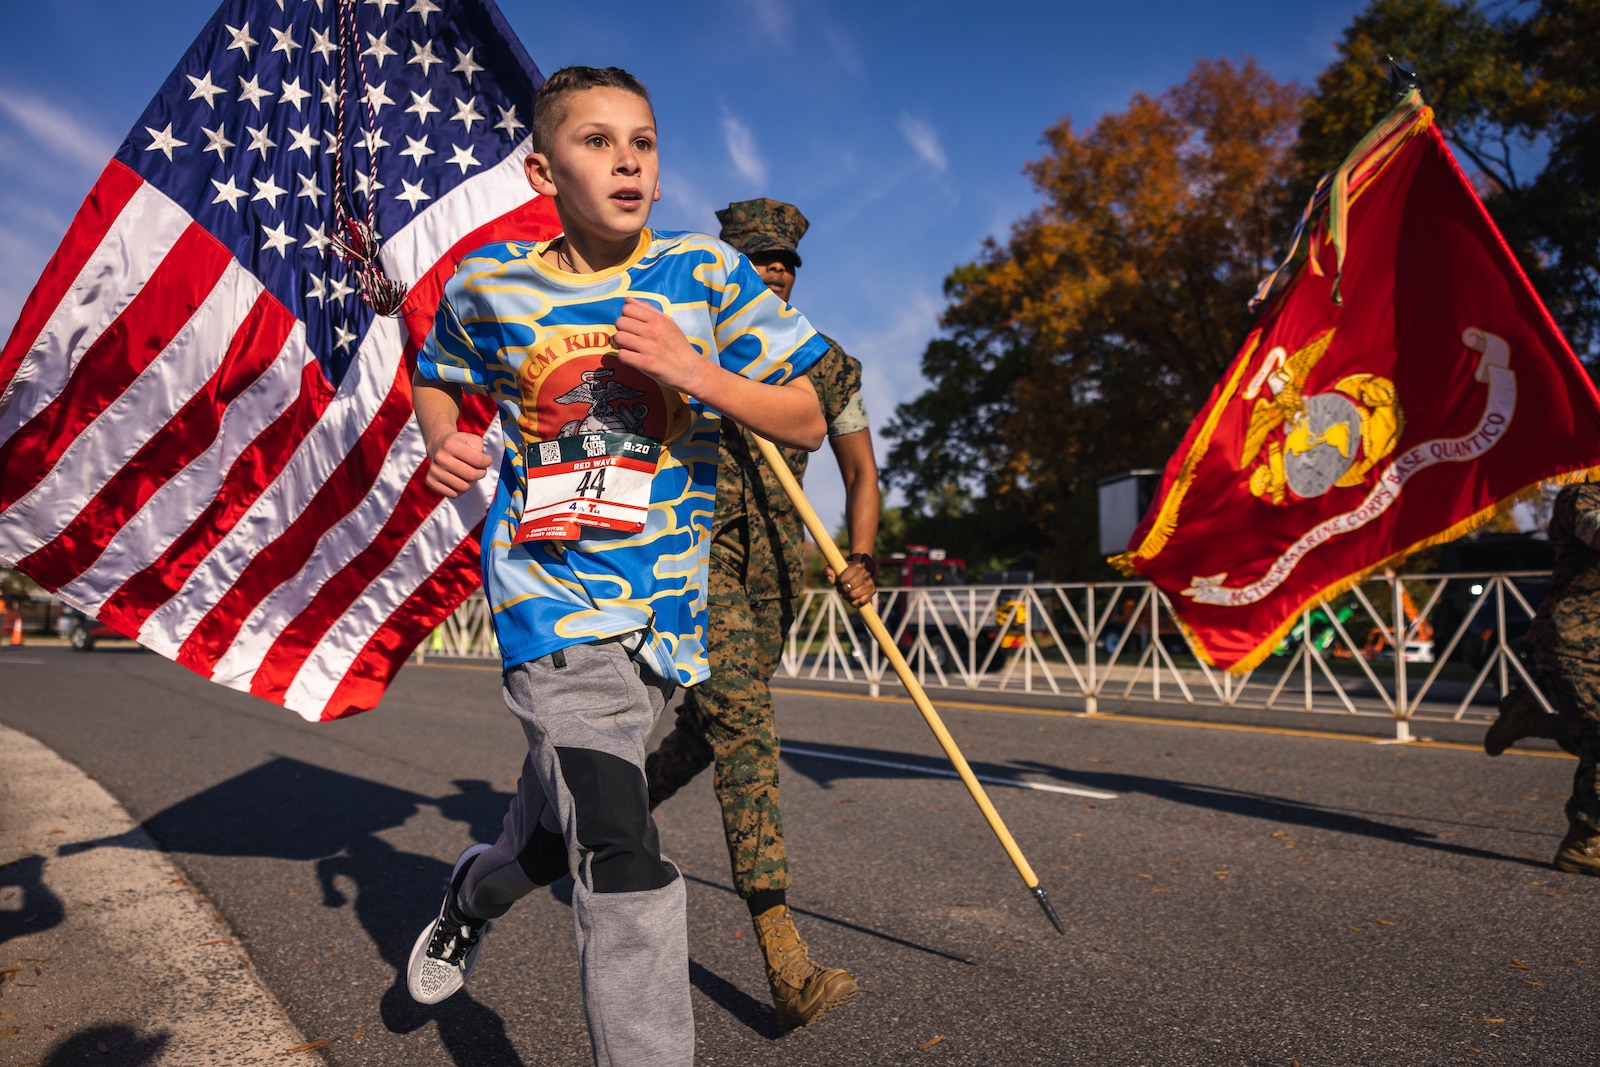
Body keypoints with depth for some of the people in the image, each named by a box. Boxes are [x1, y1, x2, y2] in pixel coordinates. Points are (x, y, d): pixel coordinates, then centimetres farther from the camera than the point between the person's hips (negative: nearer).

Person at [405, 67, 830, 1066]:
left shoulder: (705, 272, 0)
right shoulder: (488, 284, 1)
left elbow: (807, 422, -1)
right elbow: (437, 378, 21)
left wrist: (697, 371, -18)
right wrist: (445, 441, -2)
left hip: (664, 600, 3)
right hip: (550, 584, -2)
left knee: (559, 818, 19)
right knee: (622, 852, -16)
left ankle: (476, 891, 53)